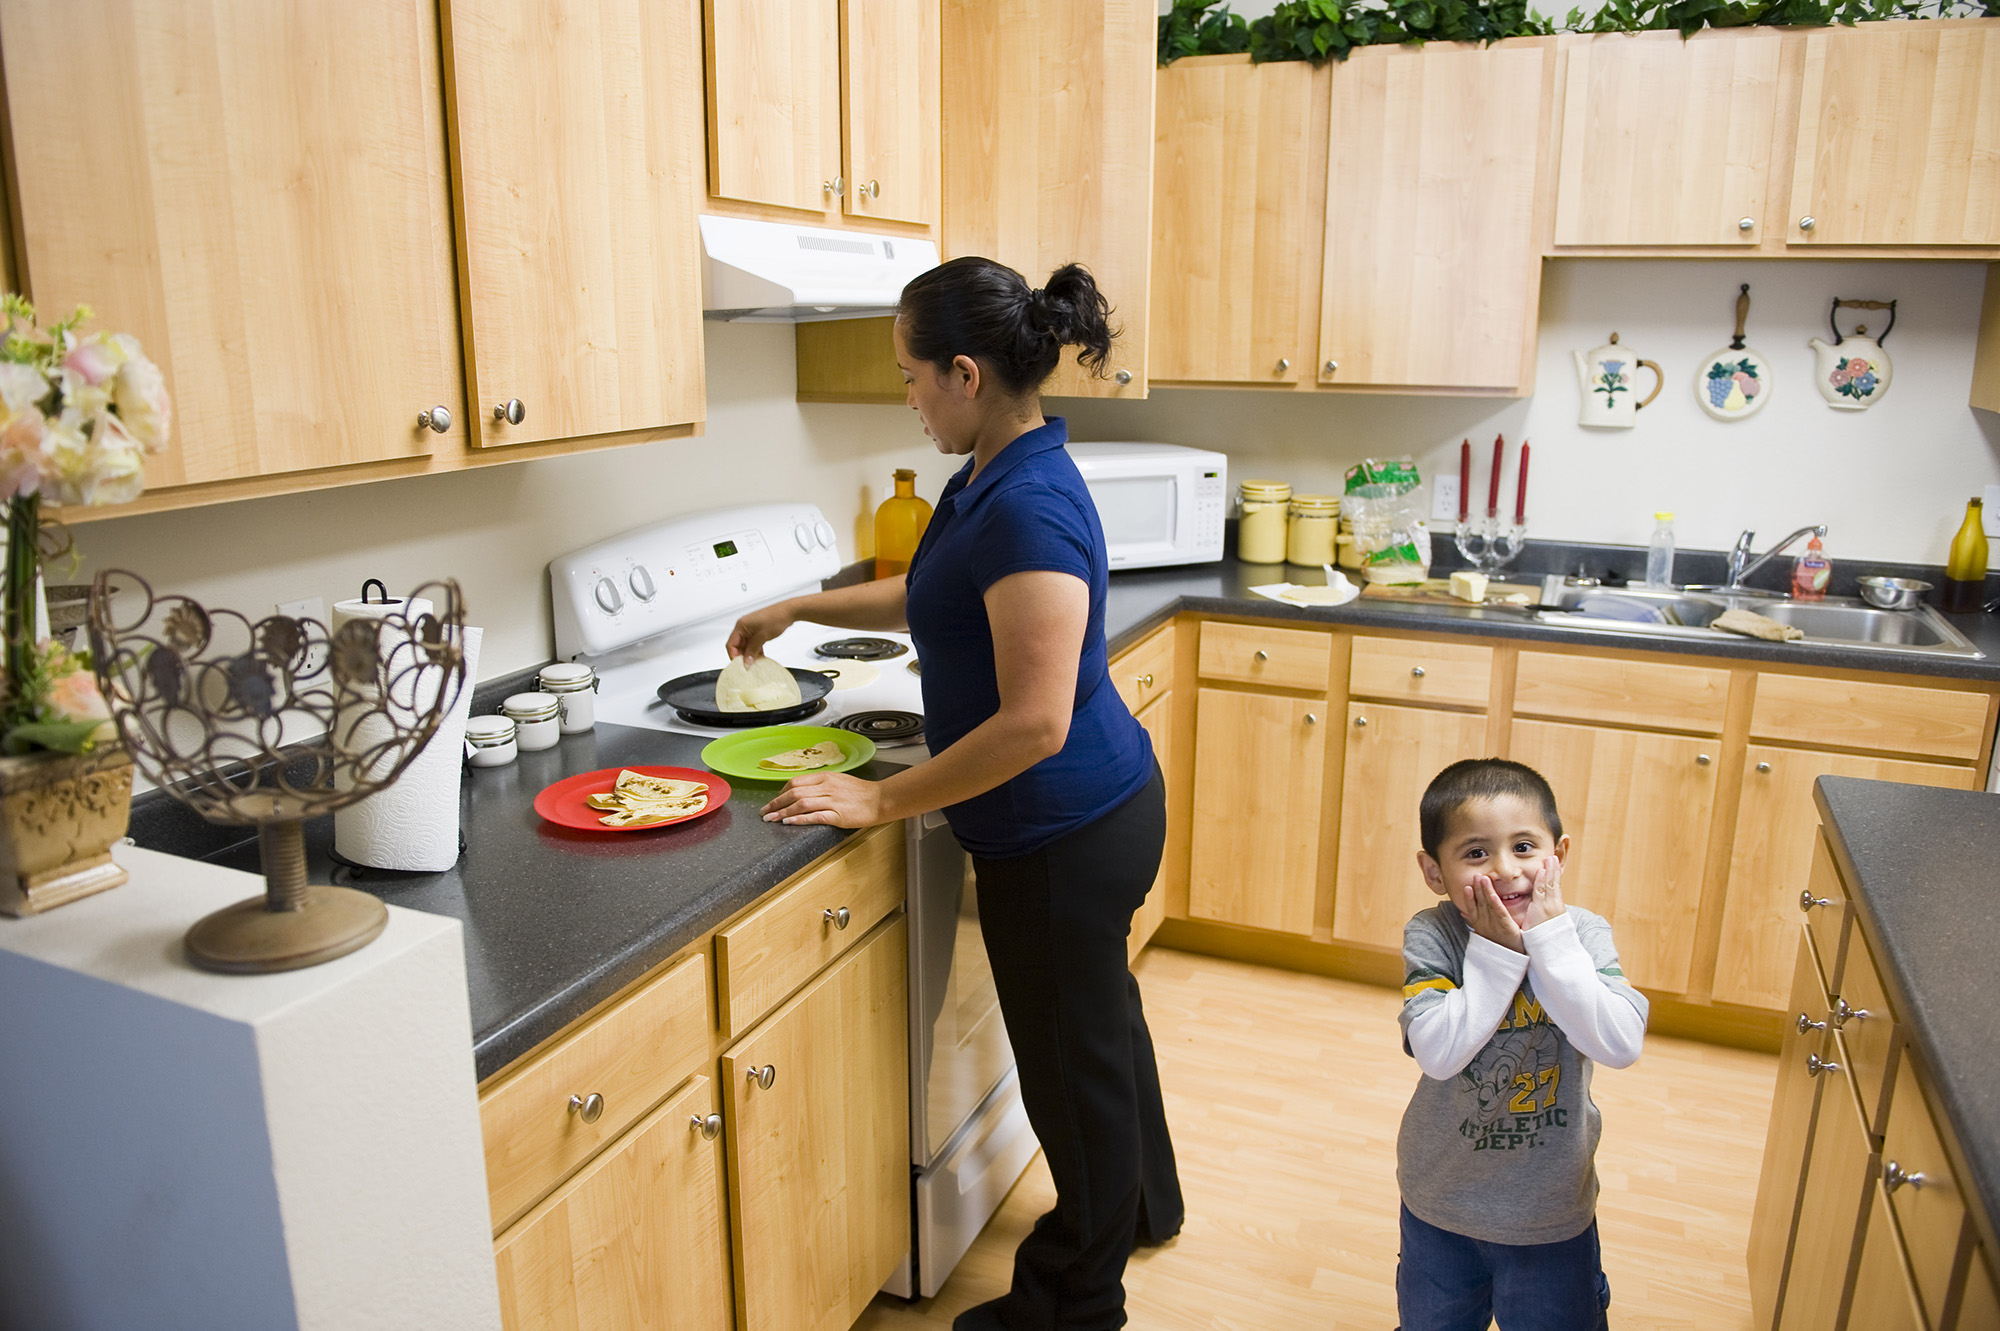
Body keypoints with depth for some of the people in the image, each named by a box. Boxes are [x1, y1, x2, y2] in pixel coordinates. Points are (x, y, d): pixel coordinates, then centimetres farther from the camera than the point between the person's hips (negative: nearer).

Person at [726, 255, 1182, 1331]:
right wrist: (796, 609, 22)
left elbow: (1034, 724, -31)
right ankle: (1141, 1203, 53)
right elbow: (929, 597, 22)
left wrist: (881, 801, -23)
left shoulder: (1028, 507, -28)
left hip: (1066, 832, -10)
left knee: (1072, 1053, 10)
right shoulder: (991, 476, 4)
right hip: (1101, 808, 10)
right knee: (1098, 1016, 28)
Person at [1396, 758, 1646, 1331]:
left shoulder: (1582, 932, -16)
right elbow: (1436, 1053, -31)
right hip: (1440, 1203, 0)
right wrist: (1497, 953, -31)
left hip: (1552, 1214, 0)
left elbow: (1620, 1045, -29)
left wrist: (1549, 937, -31)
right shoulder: (1430, 937, -19)